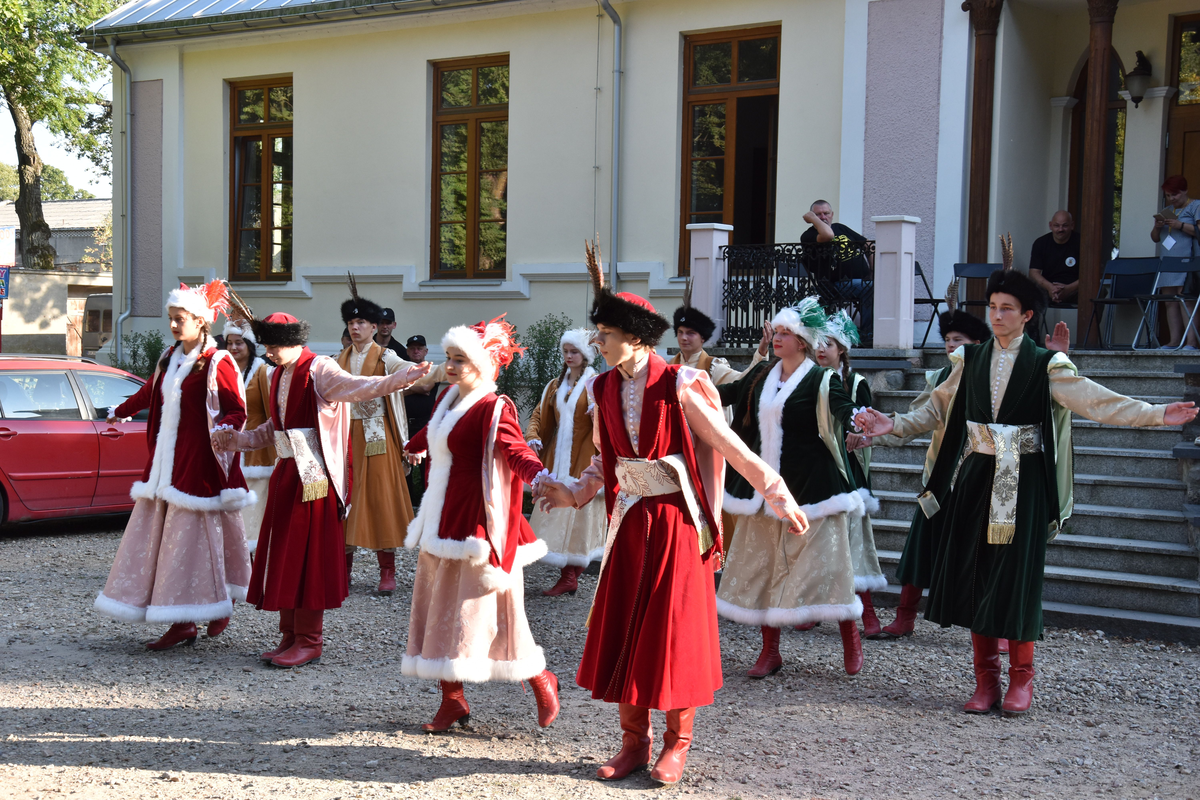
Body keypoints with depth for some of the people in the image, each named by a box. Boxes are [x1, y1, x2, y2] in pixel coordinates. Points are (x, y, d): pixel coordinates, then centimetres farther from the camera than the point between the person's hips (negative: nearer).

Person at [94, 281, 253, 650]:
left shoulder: (217, 363, -9)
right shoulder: (171, 358, 13)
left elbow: (237, 411, -11)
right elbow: (149, 393, 31)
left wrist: (223, 428, -33)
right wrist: (120, 411, 47)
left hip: (198, 463, -7)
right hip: (165, 460, 7)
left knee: (193, 536, -6)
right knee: (158, 534, 4)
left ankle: (219, 605, 12)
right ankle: (181, 624, 10)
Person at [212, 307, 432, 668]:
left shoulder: (319, 370, -10)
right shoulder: (279, 375, 16)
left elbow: (355, 387, -28)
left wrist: (399, 379, -44)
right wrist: (235, 439, 23)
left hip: (313, 476, -8)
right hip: (286, 474, 8)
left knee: (309, 556, -3)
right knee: (284, 556, 10)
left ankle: (309, 641, 5)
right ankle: (290, 636, 20)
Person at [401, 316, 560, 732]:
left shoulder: (493, 409, -13)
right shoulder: (448, 399, 12)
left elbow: (515, 449, -29)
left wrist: (538, 475, -50)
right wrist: (415, 448, 56)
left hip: (474, 525, -8)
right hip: (440, 522, 8)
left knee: (474, 612, -6)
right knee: (439, 611, 9)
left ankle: (541, 682, 14)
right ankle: (452, 701, 17)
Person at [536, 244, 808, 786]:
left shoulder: (677, 387, -13)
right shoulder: (605, 390, 4)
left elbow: (730, 448, -9)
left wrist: (779, 497, -9)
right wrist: (575, 493, 7)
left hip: (676, 521, -5)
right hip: (630, 522, 5)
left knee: (674, 632, 2)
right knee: (622, 631, 5)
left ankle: (677, 743, 17)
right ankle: (634, 742, 18)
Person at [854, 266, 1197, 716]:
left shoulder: (1045, 365, -1)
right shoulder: (970, 361, 11)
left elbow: (1097, 402, -8)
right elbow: (937, 410, 16)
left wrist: (1158, 414, -18)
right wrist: (893, 425, 8)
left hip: (1022, 484, -3)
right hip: (975, 479, 3)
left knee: (1016, 575, -3)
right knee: (974, 575, 2)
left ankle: (1021, 679, 10)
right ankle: (986, 679, 11)